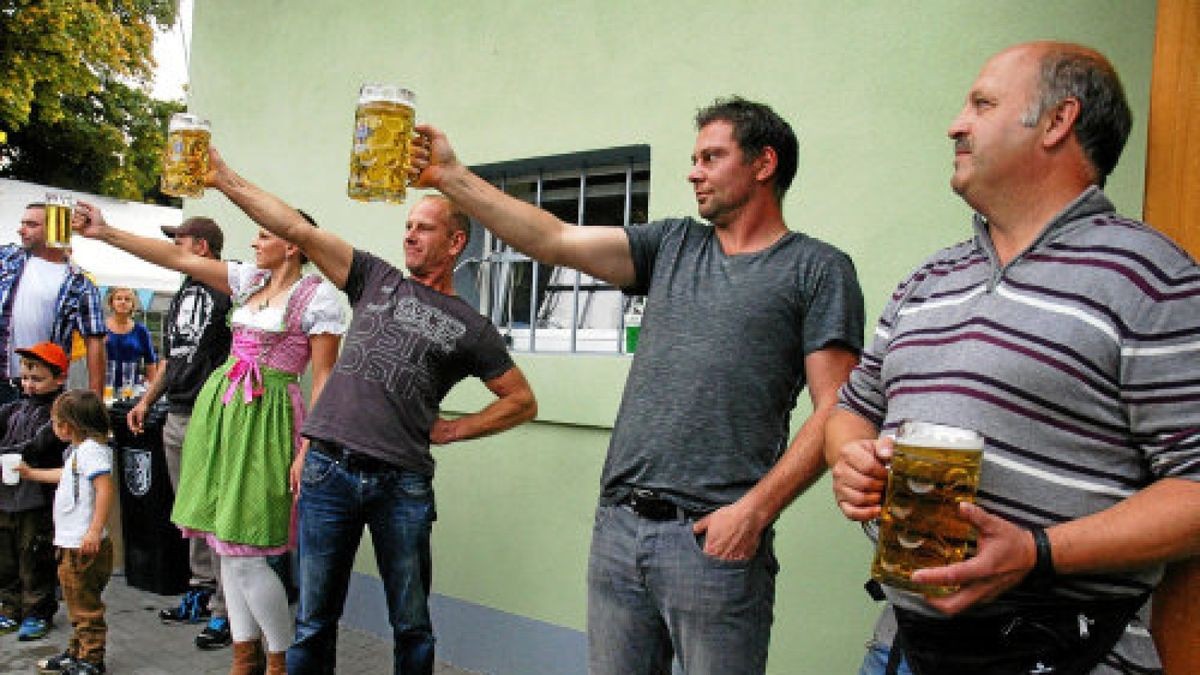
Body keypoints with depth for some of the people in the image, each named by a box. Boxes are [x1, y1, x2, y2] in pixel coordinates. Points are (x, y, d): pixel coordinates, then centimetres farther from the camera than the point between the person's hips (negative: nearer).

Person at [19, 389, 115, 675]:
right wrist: (31, 473, 44)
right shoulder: (77, 450, 14)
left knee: (86, 605, -1)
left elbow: (105, 488, -28)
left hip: (84, 546, -11)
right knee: (76, 603, 20)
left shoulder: (91, 449, -19)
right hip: (70, 544, 11)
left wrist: (95, 531, -30)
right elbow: (66, 475, 35)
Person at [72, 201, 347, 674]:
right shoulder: (249, 280, 12)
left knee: (244, 554, -7)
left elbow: (325, 379, -11)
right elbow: (177, 258, 12)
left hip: (265, 417, -7)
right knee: (226, 544, 11)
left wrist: (307, 451, -15)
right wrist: (105, 233, 6)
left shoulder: (318, 296, -7)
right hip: (221, 408, 7)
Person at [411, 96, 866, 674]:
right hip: (618, 526, 5)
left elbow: (833, 410, -6)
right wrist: (451, 178, 2)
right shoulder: (672, 245, 16)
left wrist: (754, 509, -15)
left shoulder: (818, 269, 2)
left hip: (714, 537, -4)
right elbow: (554, 241, 7)